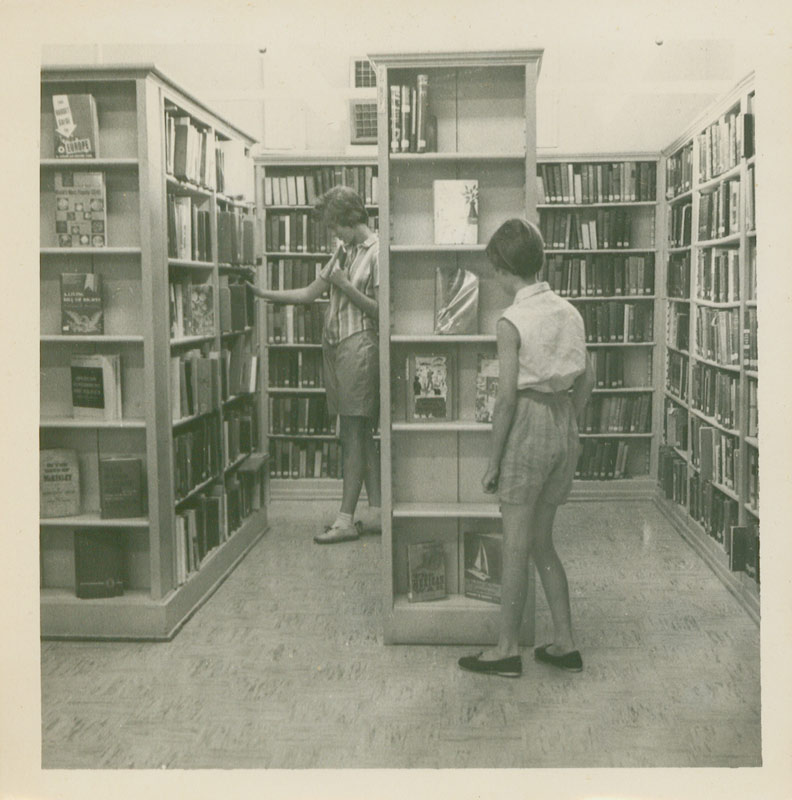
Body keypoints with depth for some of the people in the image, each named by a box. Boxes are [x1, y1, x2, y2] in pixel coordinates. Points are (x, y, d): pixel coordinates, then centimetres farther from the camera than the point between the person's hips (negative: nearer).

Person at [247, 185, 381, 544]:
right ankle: (376, 510, 16)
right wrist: (263, 293, 16)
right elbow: (309, 293, 20)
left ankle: (346, 520, -2)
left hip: (359, 346, -8)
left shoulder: (377, 252, -8)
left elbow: (380, 310, -11)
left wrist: (347, 287, -15)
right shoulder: (342, 250, 17)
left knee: (354, 434, -6)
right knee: (361, 433, 9)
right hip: (334, 344, 8)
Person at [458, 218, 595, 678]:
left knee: (516, 547, 4)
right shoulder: (569, 312, 6)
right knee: (542, 542, 17)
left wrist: (493, 462, -9)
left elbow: (507, 397, -15)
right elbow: (587, 380, 9)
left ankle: (508, 650, 16)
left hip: (528, 426, -7)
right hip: (564, 428, 7)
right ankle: (565, 644, 22)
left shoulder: (512, 321, -14)